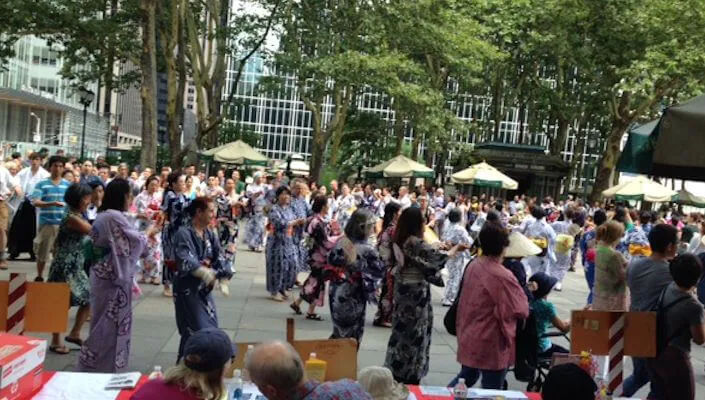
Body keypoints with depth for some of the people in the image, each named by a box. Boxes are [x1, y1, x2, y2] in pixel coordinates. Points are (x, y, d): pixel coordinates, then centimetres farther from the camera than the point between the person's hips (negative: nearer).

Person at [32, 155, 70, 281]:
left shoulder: (68, 185, 7)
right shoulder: (42, 184, -1)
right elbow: (35, 202, -11)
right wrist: (52, 203, -25)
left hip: (63, 224, 2)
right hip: (46, 223, -2)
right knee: (42, 252, 6)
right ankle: (39, 277, 22)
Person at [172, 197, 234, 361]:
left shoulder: (210, 235, 6)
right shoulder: (184, 233, -15)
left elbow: (220, 259, 0)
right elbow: (185, 260, -30)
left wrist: (224, 278, -17)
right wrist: (203, 271, -47)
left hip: (204, 288, 7)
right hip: (187, 289, -7)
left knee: (211, 327, 11)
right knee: (195, 330, -6)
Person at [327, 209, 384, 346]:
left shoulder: (341, 242, -4)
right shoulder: (367, 250, -19)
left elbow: (331, 260, 6)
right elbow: (379, 270, -14)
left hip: (337, 293, 6)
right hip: (353, 297, -6)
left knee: (339, 332, 22)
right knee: (352, 337, 11)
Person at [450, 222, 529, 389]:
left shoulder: (472, 266, -1)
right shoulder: (502, 276, -23)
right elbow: (521, 310, -16)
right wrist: (518, 290, 0)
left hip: (469, 337, 7)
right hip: (491, 343, -7)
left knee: (467, 377, 26)